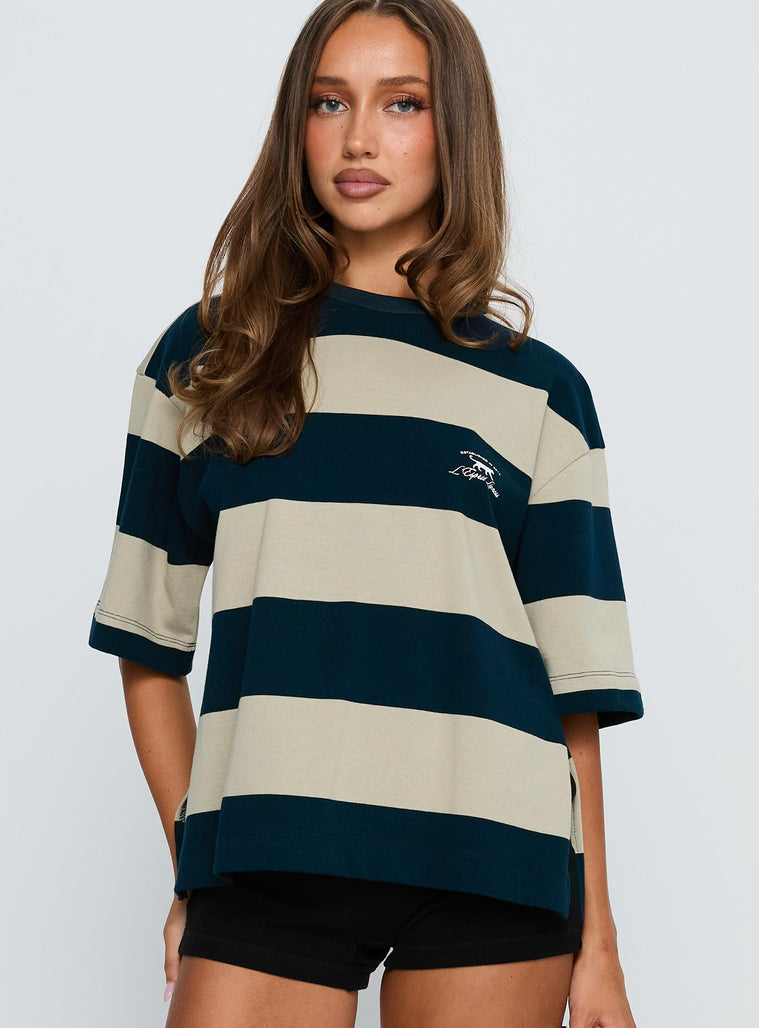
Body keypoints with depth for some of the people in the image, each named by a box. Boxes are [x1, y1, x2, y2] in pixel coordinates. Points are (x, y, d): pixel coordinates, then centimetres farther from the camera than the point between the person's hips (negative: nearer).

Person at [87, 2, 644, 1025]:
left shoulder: (537, 391, 10)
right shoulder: (204, 359, 11)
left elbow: (577, 685, 7)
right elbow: (149, 649, 12)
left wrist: (596, 944, 4)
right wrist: (191, 870, 6)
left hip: (487, 865, 0)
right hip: (264, 863, 0)